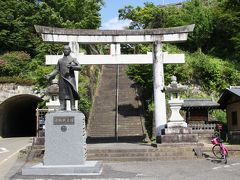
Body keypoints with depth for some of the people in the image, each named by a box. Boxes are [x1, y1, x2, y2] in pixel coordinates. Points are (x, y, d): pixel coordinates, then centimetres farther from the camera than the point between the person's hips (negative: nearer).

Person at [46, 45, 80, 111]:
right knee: (62, 96, 2)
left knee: (72, 95, -9)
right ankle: (62, 109, 6)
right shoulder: (60, 60, 22)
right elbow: (56, 70, 18)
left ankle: (73, 109, -7)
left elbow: (79, 67, 0)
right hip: (62, 80, 4)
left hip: (70, 80, -3)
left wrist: (71, 66, -17)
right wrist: (50, 75, 6)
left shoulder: (73, 59, 11)